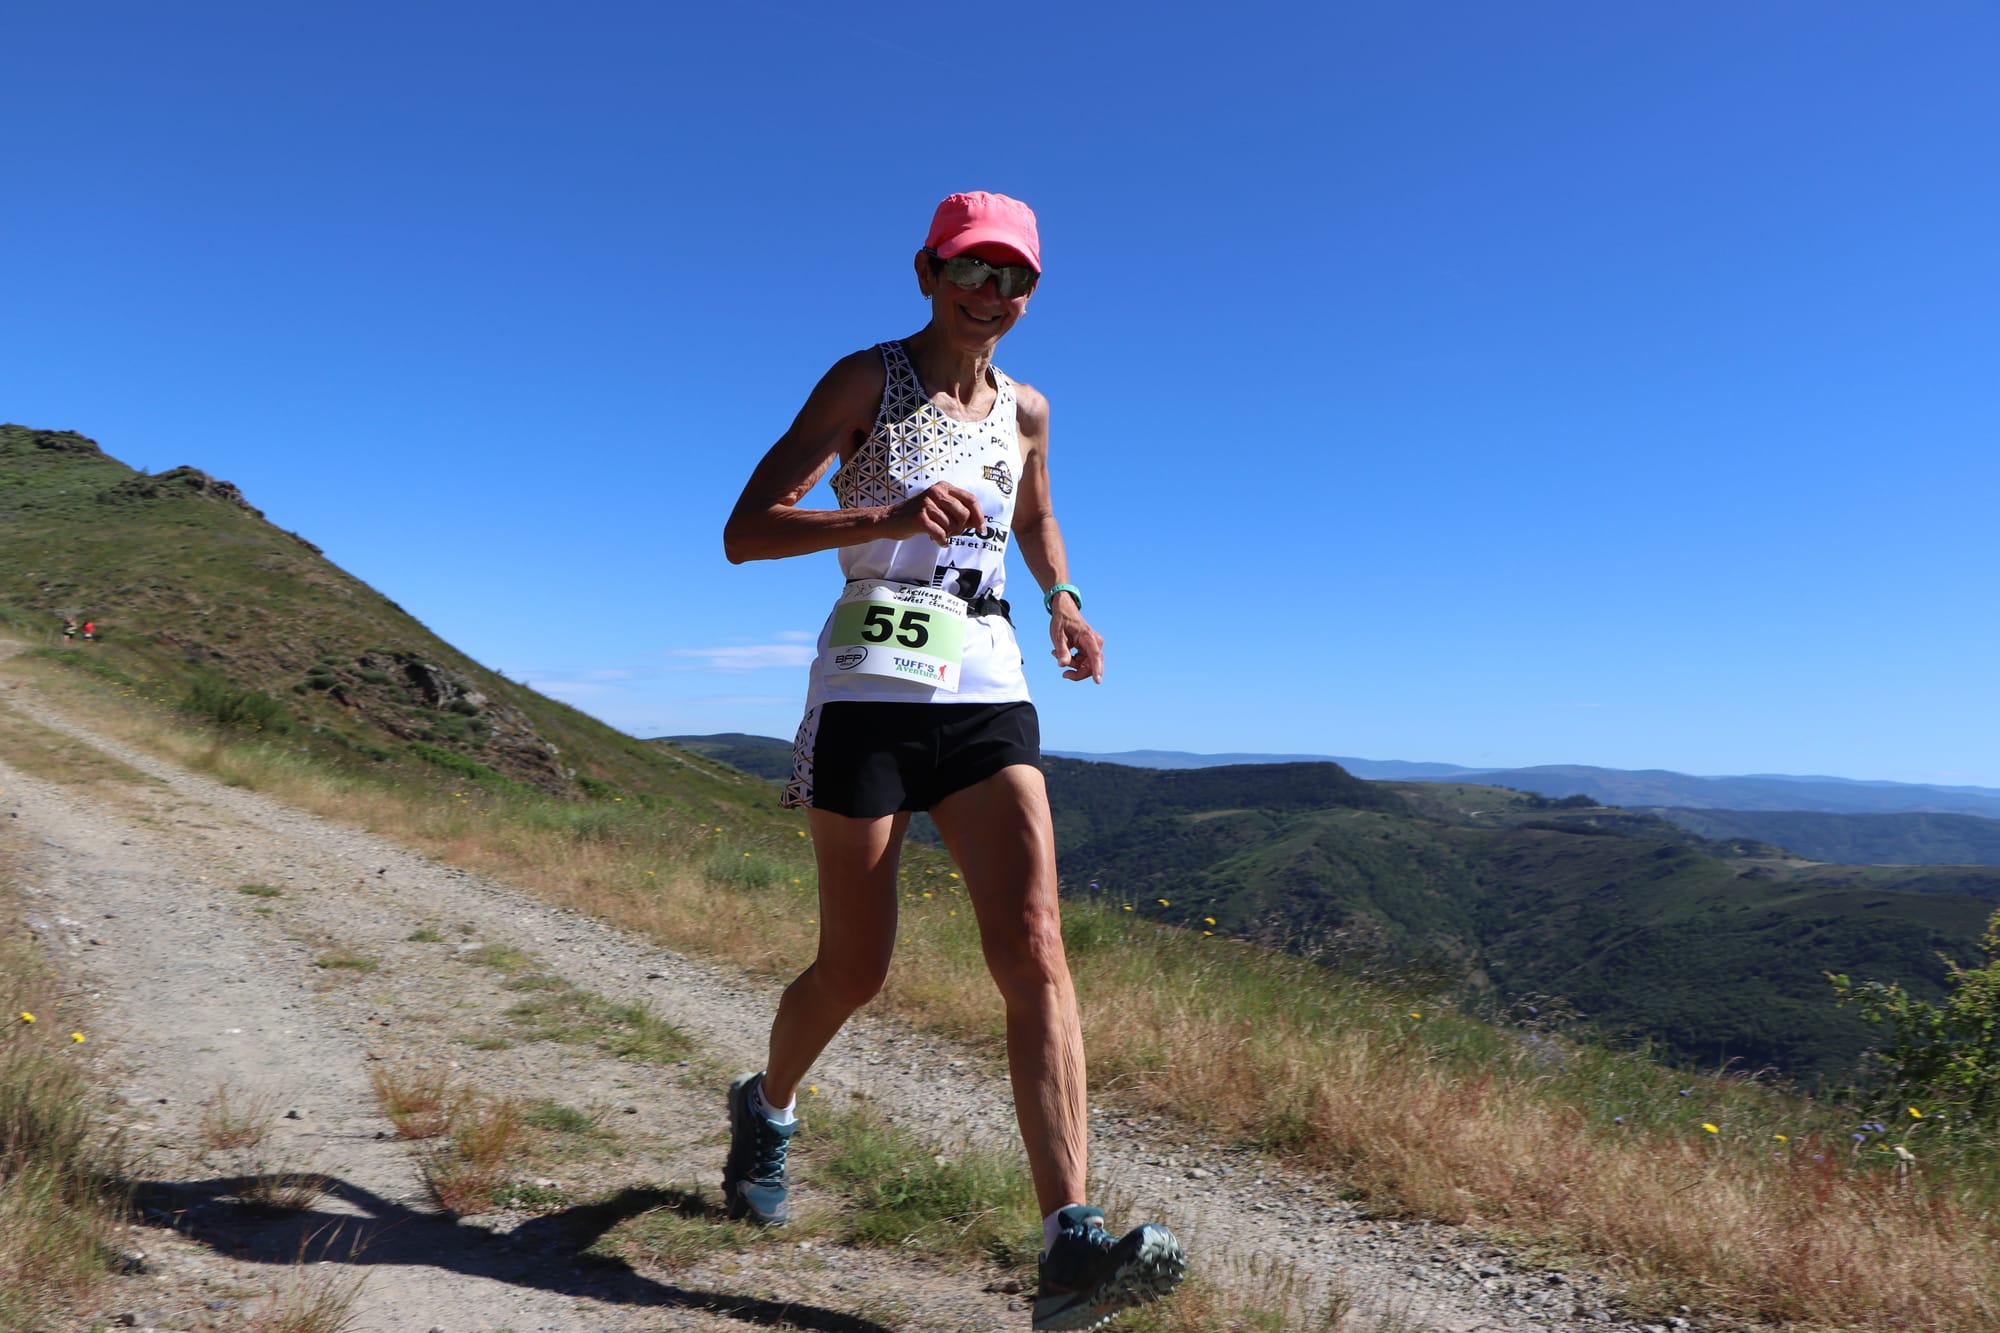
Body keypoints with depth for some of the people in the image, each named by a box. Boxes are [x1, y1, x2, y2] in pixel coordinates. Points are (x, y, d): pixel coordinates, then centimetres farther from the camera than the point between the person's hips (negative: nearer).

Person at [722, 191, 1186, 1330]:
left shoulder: (1026, 409, 13)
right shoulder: (865, 381, -1)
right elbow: (745, 531, -8)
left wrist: (1065, 602, 12)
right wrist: (885, 519, -24)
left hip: (988, 694, 4)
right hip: (872, 688, -4)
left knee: (1035, 949, -13)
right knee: (856, 967, 4)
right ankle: (767, 1109, 37)